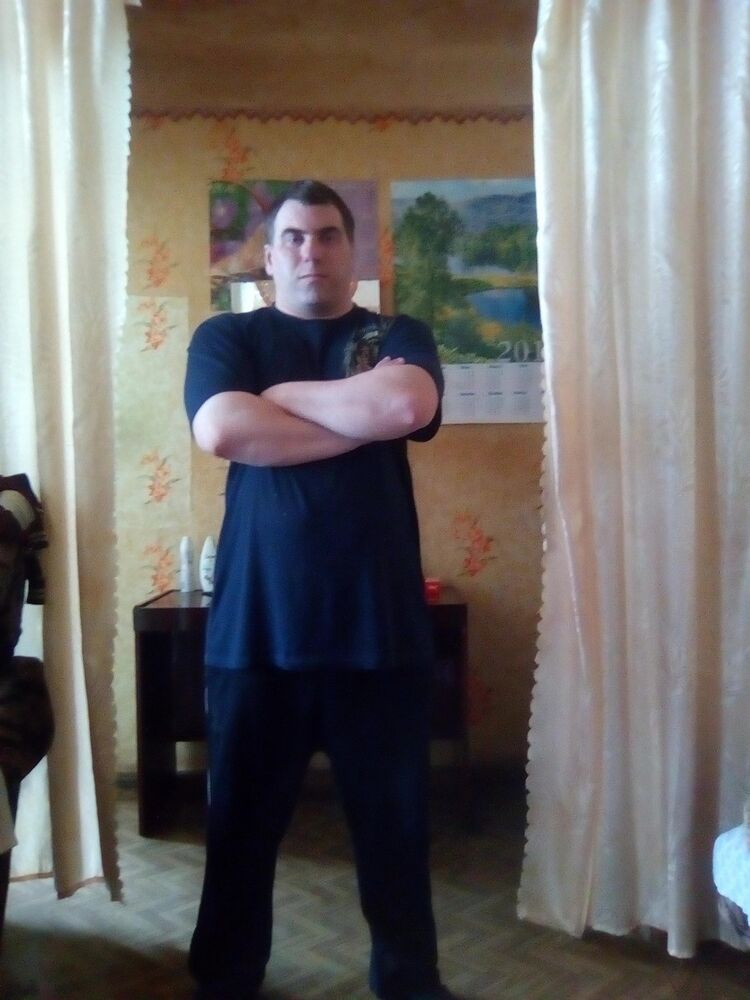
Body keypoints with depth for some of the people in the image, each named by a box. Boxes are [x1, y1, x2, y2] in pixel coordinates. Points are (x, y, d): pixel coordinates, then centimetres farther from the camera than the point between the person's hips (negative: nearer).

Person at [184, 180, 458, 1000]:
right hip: (256, 625, 0)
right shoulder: (225, 336, 7)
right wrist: (361, 420, -10)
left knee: (396, 821, 13)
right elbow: (220, 430, -14)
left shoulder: (400, 336, 8)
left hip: (379, 625, 1)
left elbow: (406, 406, -15)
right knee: (240, 823, 14)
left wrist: (279, 393, -6)